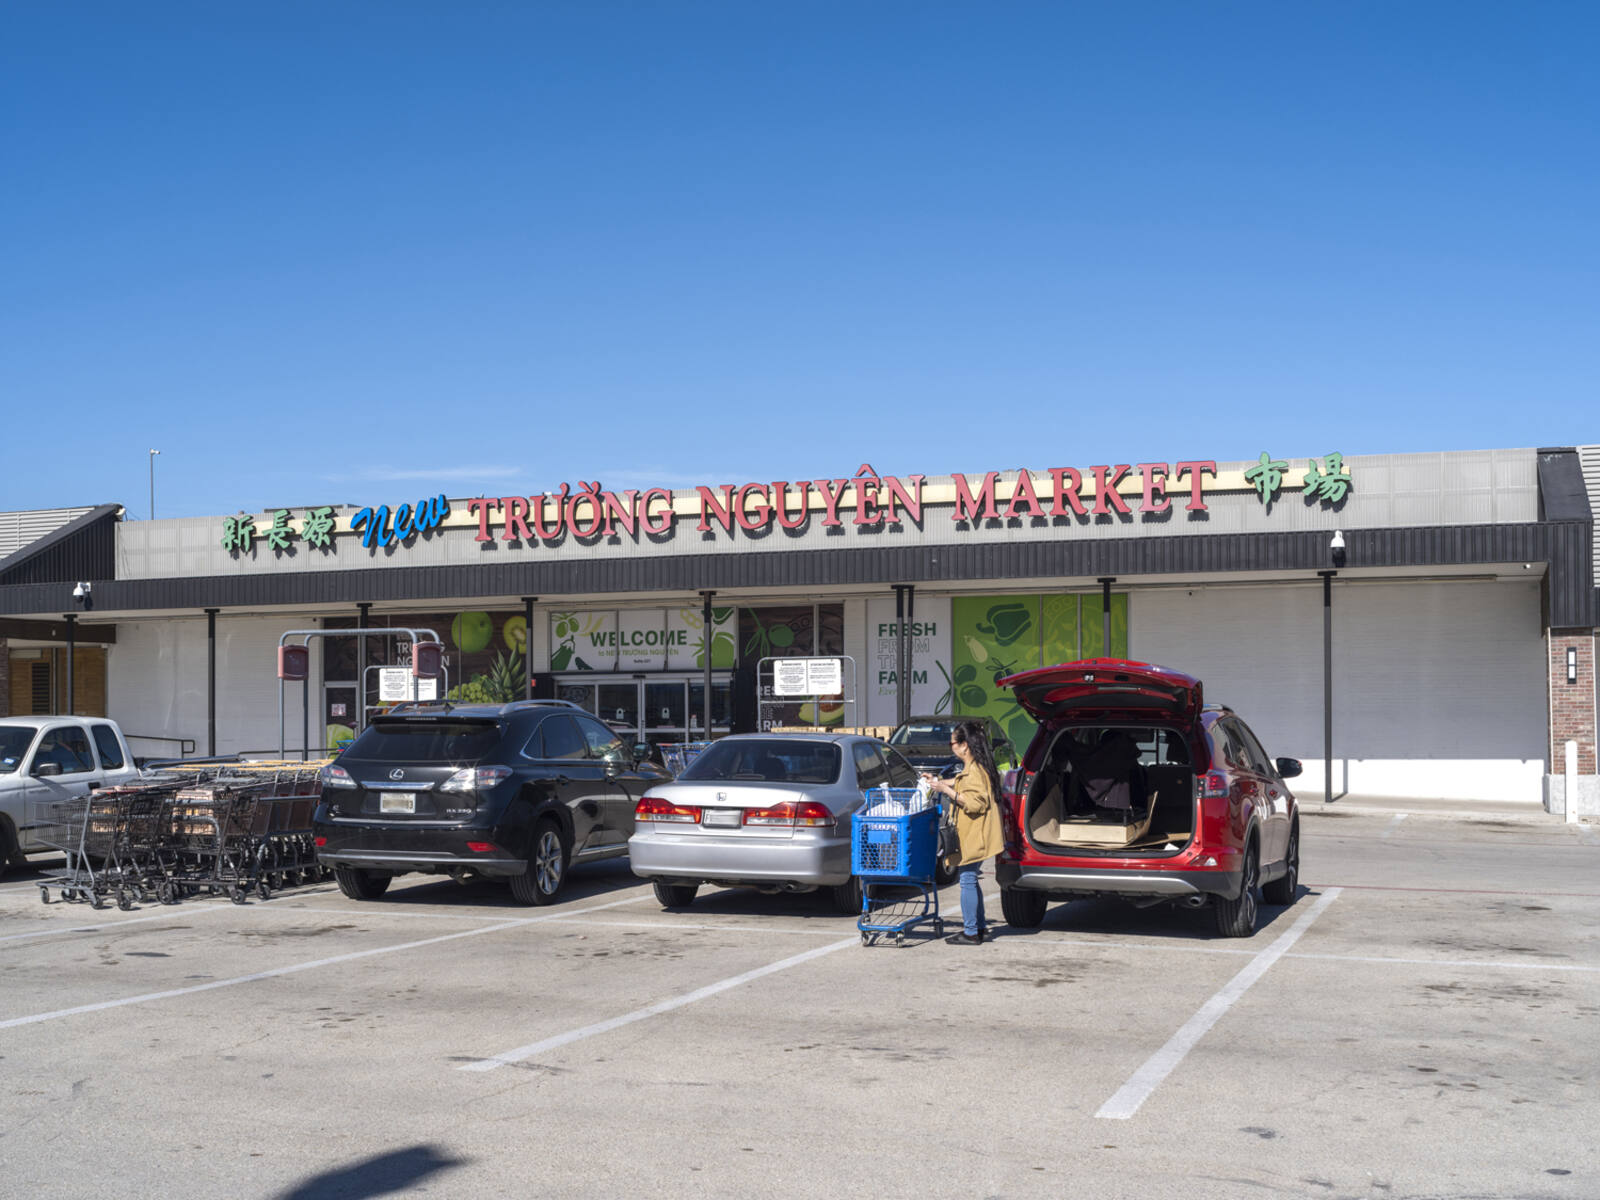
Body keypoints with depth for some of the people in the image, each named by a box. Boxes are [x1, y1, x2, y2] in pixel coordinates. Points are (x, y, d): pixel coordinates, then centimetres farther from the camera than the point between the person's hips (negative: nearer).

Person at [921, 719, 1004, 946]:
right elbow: (962, 783, 32)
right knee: (971, 880, 18)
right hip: (973, 835, 10)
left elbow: (974, 802, -25)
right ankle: (979, 926, 26)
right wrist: (938, 782, 32)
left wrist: (946, 790, -21)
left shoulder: (974, 771, -20)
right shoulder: (975, 767, 12)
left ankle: (971, 933, -2)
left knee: (968, 880, -6)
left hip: (974, 836, -10)